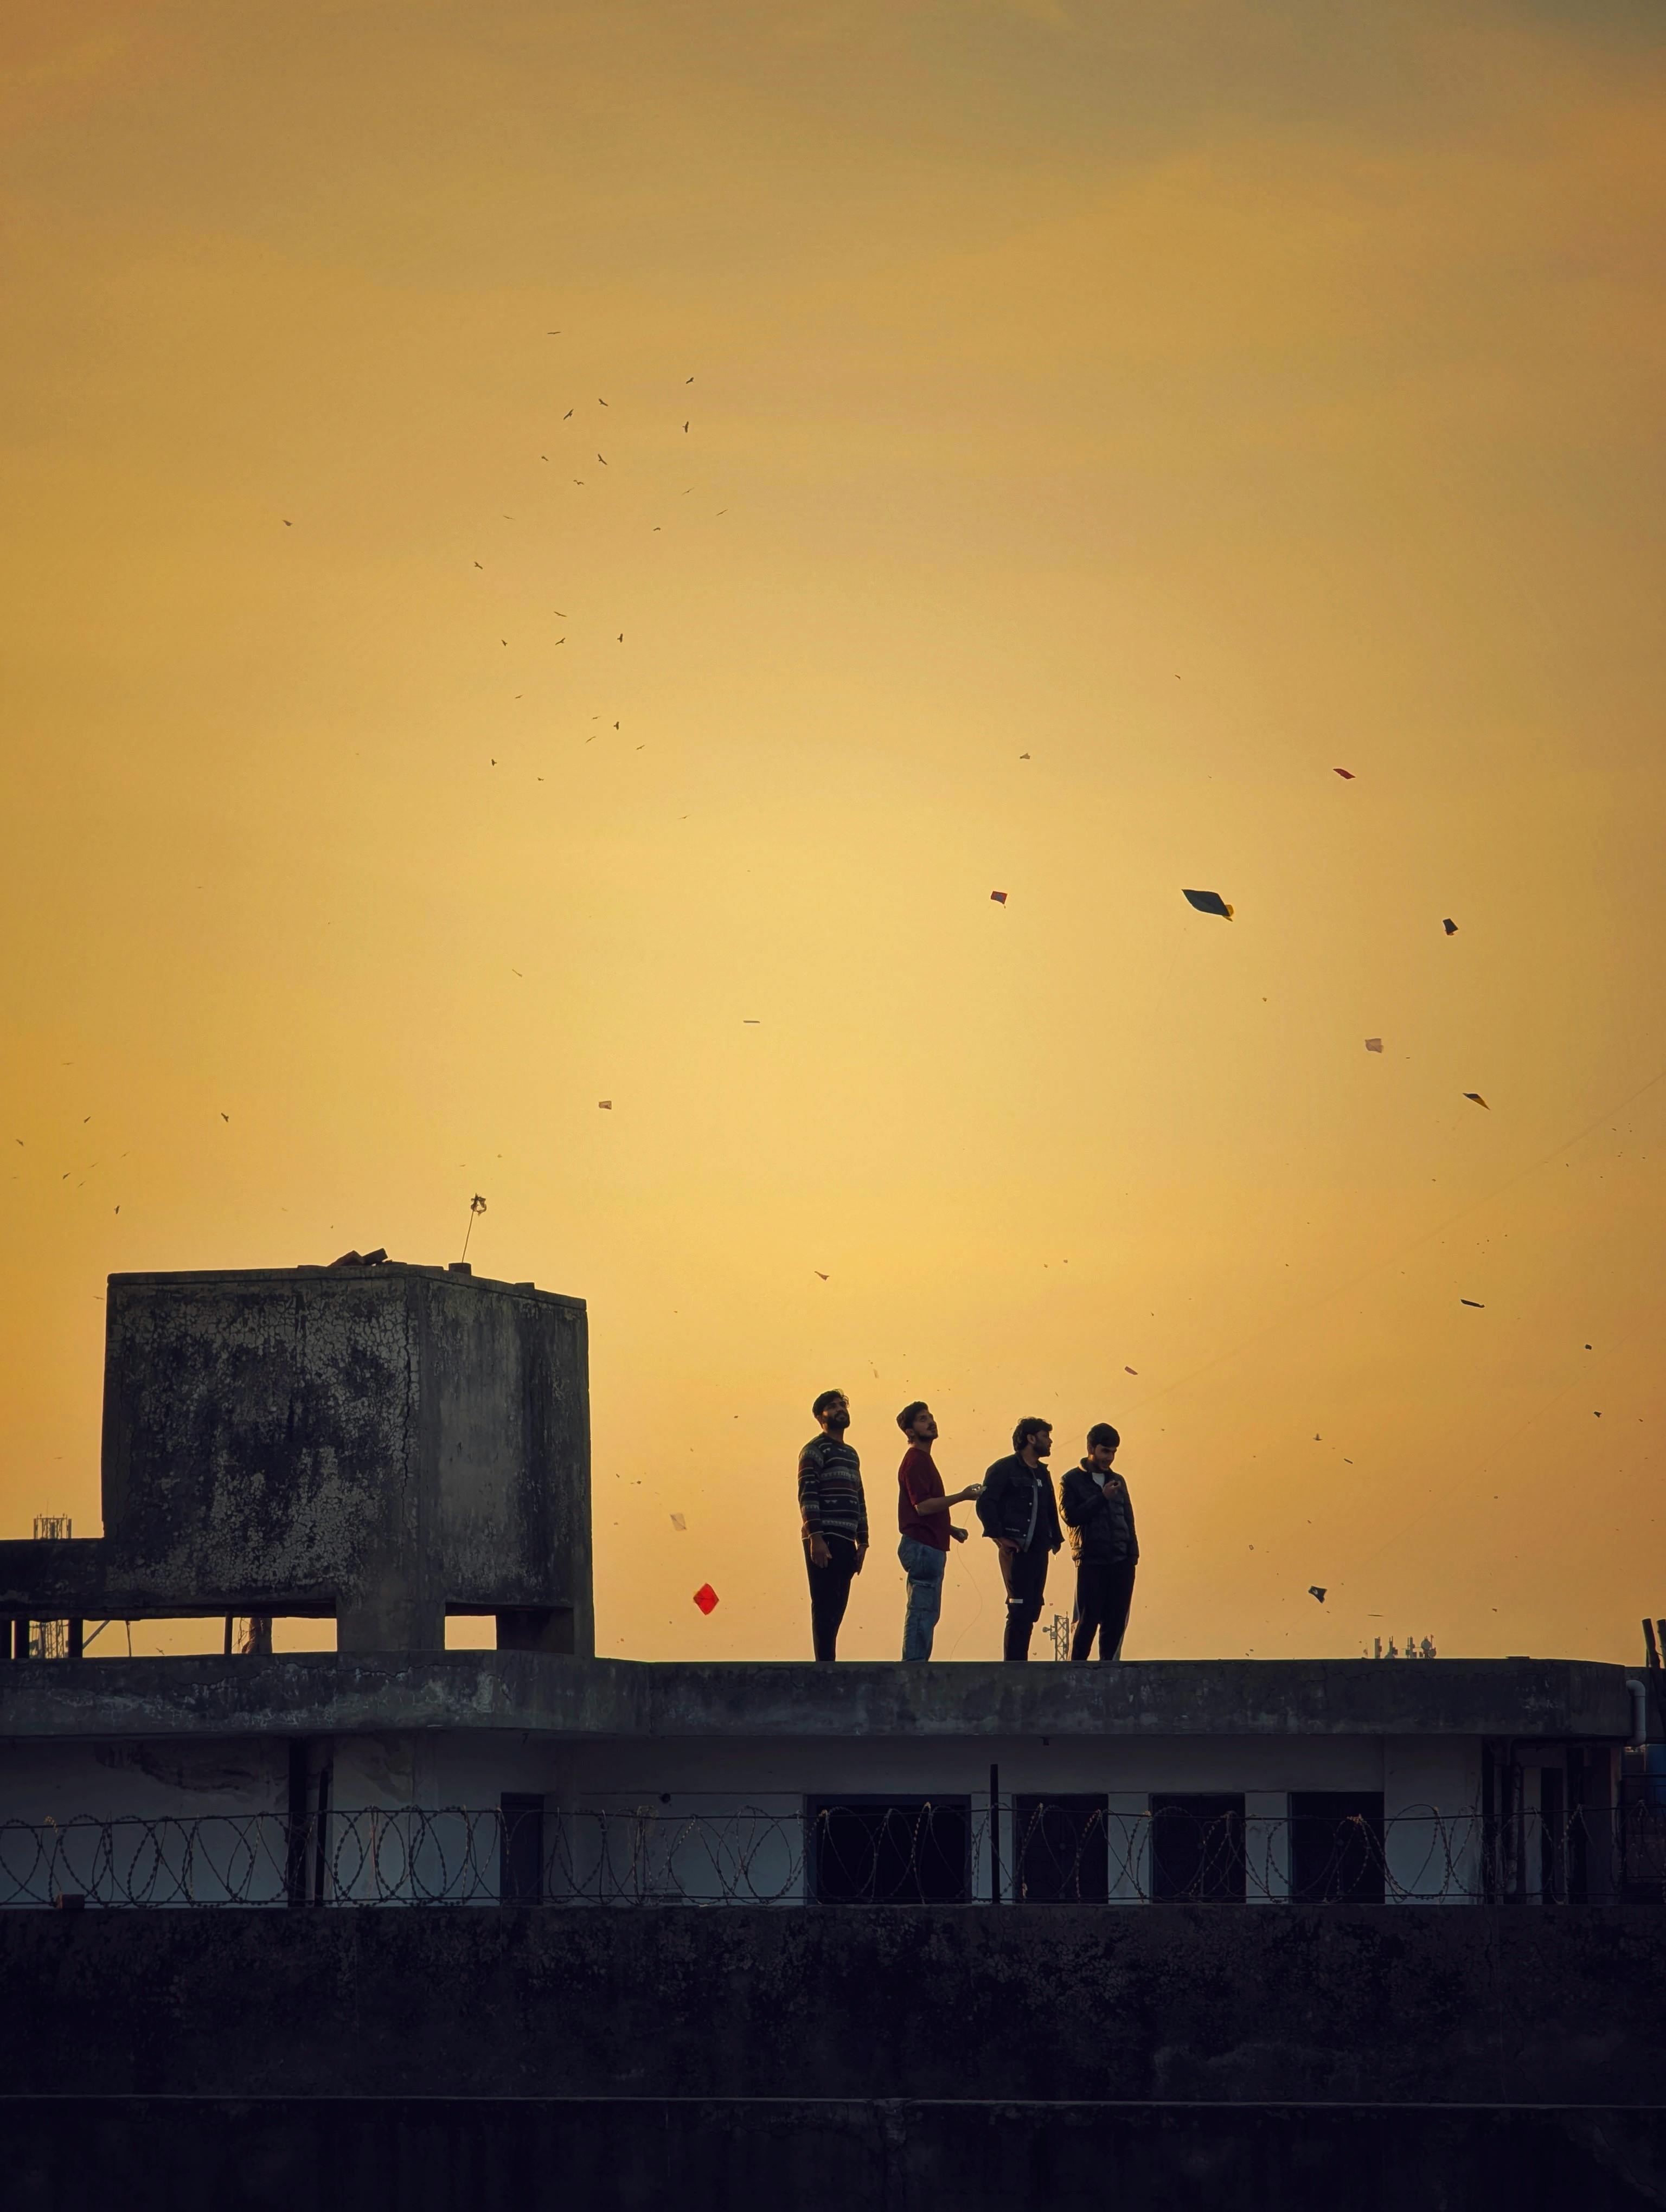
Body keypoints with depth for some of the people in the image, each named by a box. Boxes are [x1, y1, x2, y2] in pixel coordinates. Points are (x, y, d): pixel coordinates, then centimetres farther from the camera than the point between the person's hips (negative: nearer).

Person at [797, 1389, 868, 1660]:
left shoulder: (851, 1454, 23)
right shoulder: (815, 1450, -2)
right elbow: (807, 1495, -12)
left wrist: (862, 1542, 17)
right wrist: (816, 1538, -20)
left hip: (846, 1543, 8)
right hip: (824, 1540, -8)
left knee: (837, 1607, 7)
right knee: (825, 1607, -10)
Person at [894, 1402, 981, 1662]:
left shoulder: (924, 1460, 20)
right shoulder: (915, 1461, -11)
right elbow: (922, 1506, -20)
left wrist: (952, 1530, 20)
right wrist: (961, 1496, -18)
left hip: (929, 1547, 11)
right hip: (922, 1547, -11)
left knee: (926, 1612, 12)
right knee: (923, 1612, -10)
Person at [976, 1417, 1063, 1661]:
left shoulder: (1042, 1474, 20)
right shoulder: (1005, 1469, -4)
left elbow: (1051, 1510, 28)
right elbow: (985, 1503, -12)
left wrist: (1055, 1539, 16)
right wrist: (999, 1536, -17)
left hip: (1039, 1550, 8)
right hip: (1016, 1550, -8)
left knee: (1032, 1611, 6)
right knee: (1020, 1609, -11)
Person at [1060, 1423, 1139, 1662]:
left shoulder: (1117, 1481, 18)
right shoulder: (1072, 1481, 3)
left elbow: (1129, 1519, 18)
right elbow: (1071, 1516, -9)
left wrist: (1133, 1554, 6)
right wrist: (1102, 1497, -13)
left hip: (1121, 1563, 5)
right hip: (1091, 1563, -5)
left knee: (1116, 1622, 2)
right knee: (1087, 1620, -7)